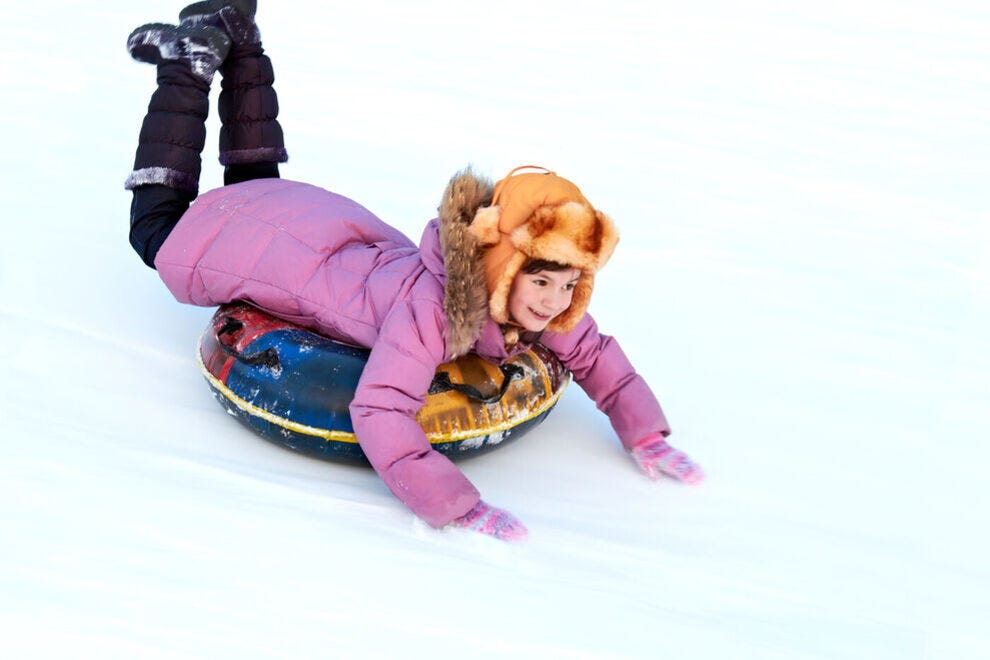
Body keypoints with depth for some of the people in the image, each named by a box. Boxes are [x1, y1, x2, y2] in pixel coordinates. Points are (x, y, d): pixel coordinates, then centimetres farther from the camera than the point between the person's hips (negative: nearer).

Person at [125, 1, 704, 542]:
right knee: (163, 225, 21)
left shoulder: (544, 307, -24)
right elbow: (380, 412, -51)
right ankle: (192, 59, 23)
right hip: (306, 261, -6)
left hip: (370, 248, 6)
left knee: (259, 187, 35)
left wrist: (646, 435, -19)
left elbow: (595, 354, -8)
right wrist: (456, 507, -56)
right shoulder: (431, 307, -45)